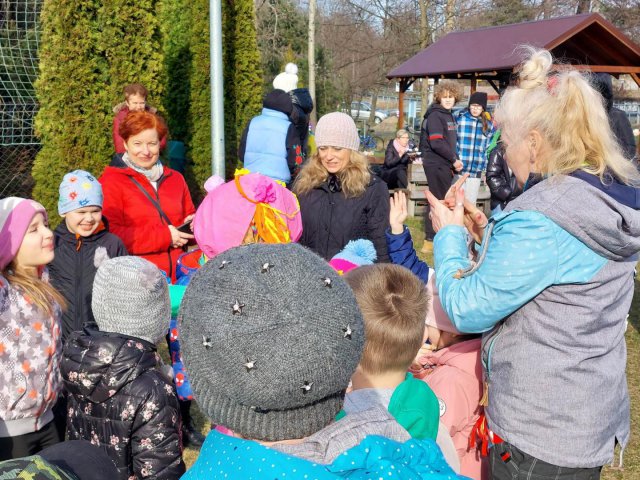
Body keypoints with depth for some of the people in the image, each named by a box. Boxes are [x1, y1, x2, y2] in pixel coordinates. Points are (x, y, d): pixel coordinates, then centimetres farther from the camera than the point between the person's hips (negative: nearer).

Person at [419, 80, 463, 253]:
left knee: (443, 201, 14)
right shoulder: (435, 115, -11)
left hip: (445, 165, 9)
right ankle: (430, 241, 0)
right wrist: (454, 159, -13)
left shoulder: (449, 115, 16)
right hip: (436, 164, -9)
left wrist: (454, 161, 6)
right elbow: (437, 143, -20)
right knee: (438, 201, -6)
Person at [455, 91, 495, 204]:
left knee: (470, 203, 10)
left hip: (476, 171, 2)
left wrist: (487, 168, 5)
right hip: (458, 169, -2)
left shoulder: (488, 123, 6)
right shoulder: (459, 118, -3)